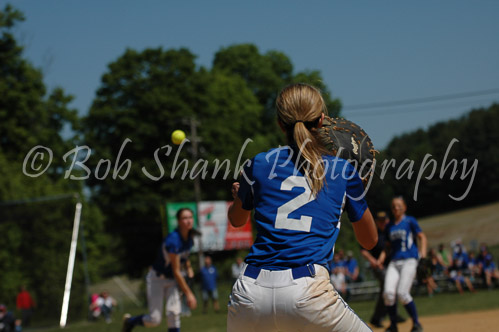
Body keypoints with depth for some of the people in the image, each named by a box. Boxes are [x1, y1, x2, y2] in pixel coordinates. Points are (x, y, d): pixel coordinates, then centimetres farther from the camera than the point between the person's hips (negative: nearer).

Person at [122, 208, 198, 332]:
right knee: (154, 320, -7)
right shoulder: (174, 240, -28)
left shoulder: (189, 239, -4)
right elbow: (176, 271, -26)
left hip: (172, 280, 6)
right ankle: (129, 321, 24)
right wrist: (188, 293, -24)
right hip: (157, 278, -6)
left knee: (174, 312, -14)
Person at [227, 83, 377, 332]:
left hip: (250, 292, 2)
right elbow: (369, 240, 22)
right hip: (306, 296, -2)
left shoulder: (259, 164, 12)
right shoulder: (343, 171, 9)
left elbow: (237, 220, 32)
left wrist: (237, 194, 54)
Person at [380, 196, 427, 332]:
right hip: (394, 262, 4)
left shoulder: (410, 221, 5)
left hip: (409, 260, -4)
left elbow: (422, 236, 2)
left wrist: (422, 250, -16)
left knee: (402, 293, -18)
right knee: (388, 293, -15)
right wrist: (383, 255, 5)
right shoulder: (389, 226, 18)